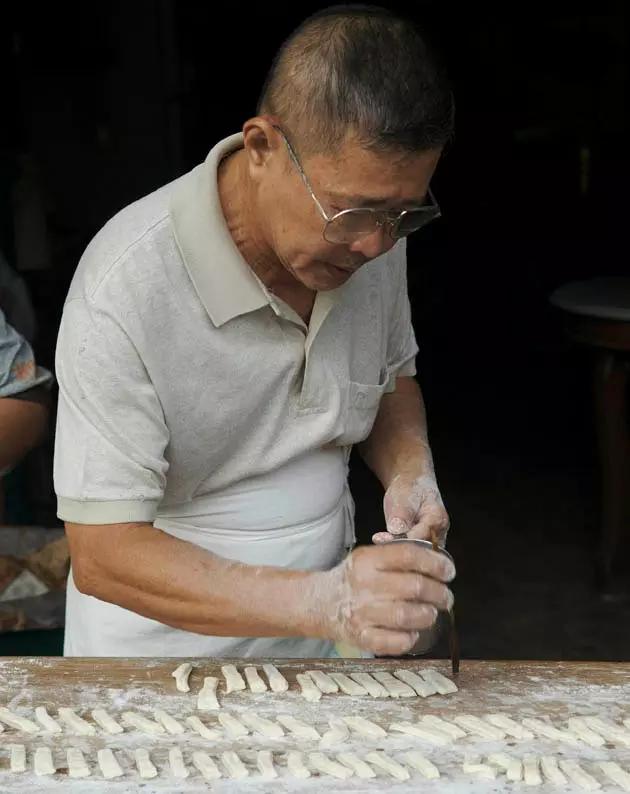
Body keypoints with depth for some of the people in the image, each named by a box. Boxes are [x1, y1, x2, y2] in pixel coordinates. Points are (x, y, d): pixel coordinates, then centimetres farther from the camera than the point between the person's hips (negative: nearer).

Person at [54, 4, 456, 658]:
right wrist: (322, 602, -34)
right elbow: (103, 555, -24)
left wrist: (411, 474, -7)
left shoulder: (371, 231, -6)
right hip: (162, 651, -2)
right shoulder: (126, 288, -24)